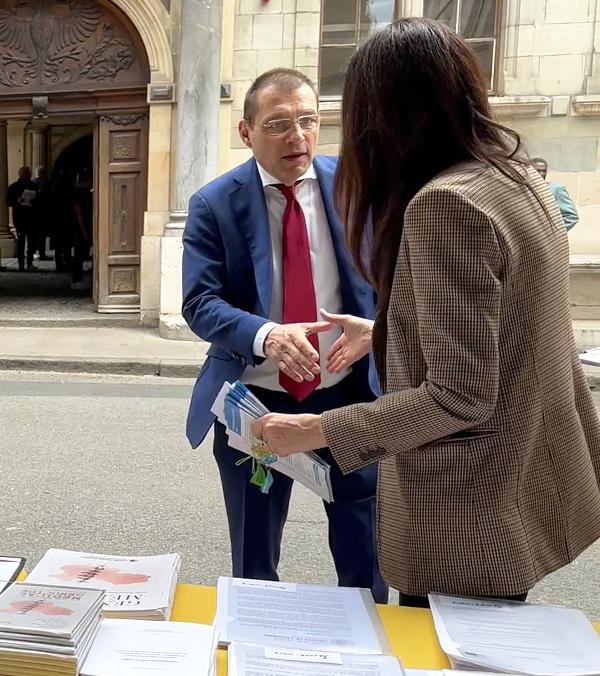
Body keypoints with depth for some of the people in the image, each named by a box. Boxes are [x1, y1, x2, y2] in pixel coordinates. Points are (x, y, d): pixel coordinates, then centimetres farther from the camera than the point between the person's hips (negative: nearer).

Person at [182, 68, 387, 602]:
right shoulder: (214, 204, -8)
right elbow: (200, 303, -14)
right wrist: (266, 336, -33)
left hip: (348, 394, 1)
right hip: (256, 402, -1)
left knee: (365, 555, 15)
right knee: (253, 564, 17)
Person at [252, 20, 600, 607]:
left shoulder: (445, 204, -24)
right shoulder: (517, 178, 5)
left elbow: (459, 396, -26)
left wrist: (315, 430, -18)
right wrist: (381, 333, 25)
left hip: (472, 510, -9)